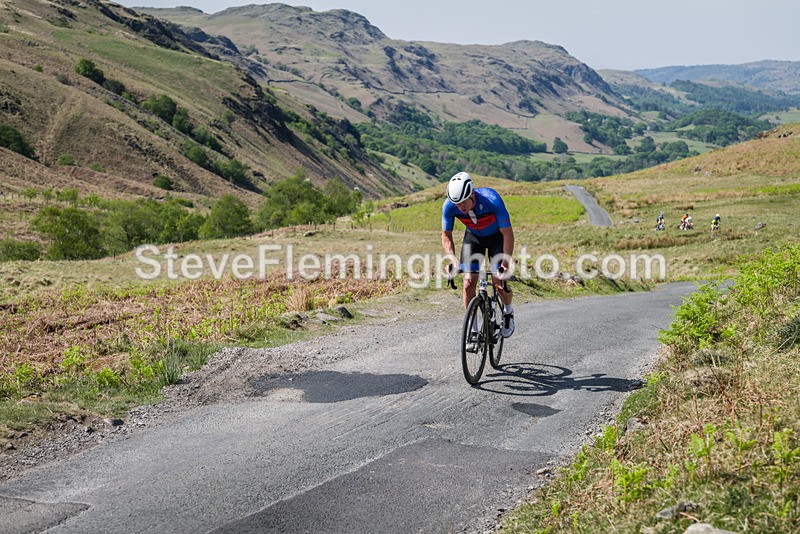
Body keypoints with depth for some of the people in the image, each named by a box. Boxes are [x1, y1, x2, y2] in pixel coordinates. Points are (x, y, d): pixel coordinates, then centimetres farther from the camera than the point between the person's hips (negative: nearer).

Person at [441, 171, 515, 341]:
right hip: (473, 237, 3)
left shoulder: (492, 200, -38)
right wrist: (453, 260, -27)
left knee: (499, 282, -14)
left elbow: (508, 234, -29)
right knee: (468, 283, -11)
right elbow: (446, 236, -12)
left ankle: (508, 311, 18)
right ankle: (472, 329, 4)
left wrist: (506, 264, -35)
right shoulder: (449, 206, -28)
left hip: (497, 236, -2)